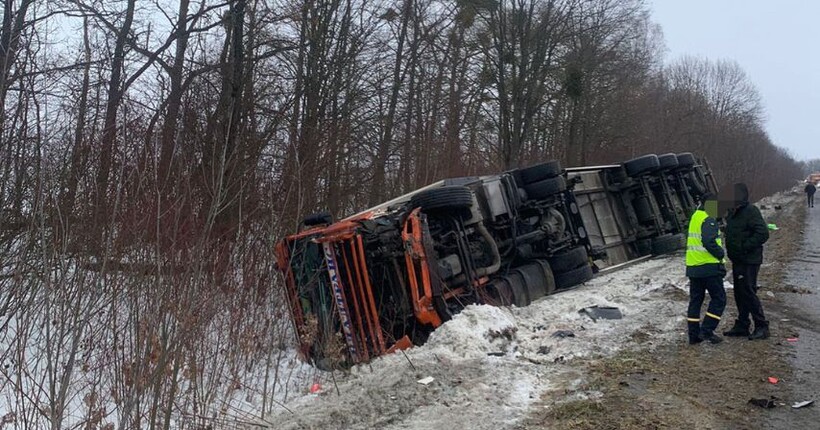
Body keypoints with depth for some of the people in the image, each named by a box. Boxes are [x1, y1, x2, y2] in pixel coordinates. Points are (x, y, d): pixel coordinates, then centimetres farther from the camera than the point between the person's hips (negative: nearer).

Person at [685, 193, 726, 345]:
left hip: (693, 266, 8)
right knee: (718, 298, 3)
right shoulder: (708, 220, -13)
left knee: (695, 300, 11)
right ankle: (707, 331, -3)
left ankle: (694, 335, 13)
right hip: (709, 266, -8)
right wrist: (720, 253, -9)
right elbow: (709, 242, -24)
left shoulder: (695, 217, 15)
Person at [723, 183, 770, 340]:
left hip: (749, 262, -10)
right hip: (737, 261, 10)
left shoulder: (751, 211, -16)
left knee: (748, 293, -7)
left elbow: (763, 234, -24)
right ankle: (741, 326, 23)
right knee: (739, 293, 14)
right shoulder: (733, 212, 13)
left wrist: (745, 247, -21)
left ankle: (762, 326, 2)